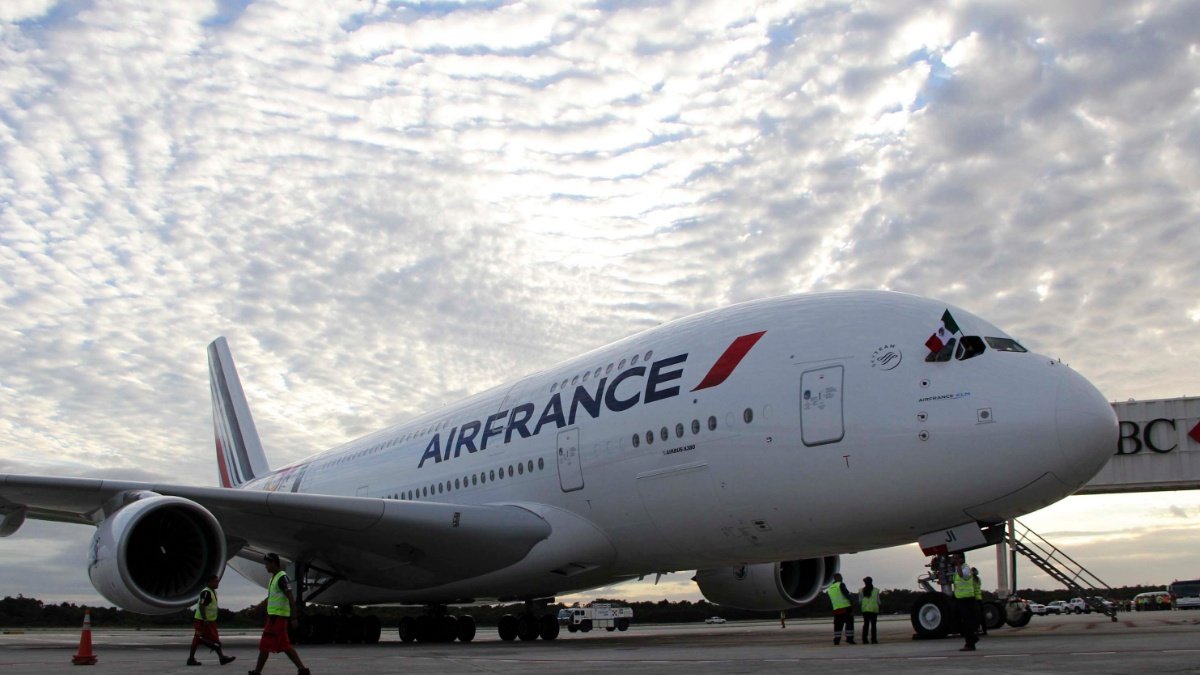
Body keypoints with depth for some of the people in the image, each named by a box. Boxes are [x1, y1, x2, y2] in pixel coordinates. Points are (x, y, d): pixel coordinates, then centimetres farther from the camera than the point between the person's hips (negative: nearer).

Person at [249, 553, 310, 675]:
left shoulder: (282, 577, -14)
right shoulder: (273, 577, 16)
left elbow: (291, 598, -19)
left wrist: (293, 617, -22)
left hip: (278, 617, -10)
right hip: (274, 616, 10)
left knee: (264, 646, -5)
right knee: (285, 646, 9)